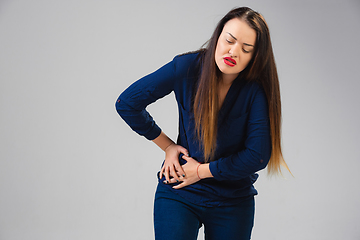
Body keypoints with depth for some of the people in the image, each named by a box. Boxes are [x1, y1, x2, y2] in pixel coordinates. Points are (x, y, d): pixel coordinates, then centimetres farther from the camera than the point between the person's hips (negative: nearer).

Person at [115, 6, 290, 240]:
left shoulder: (257, 89, -15)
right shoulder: (188, 67, -13)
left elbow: (257, 155, -17)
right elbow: (127, 103, -5)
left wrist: (202, 171, -11)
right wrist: (167, 145, -1)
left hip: (233, 201, 0)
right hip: (179, 194, 0)